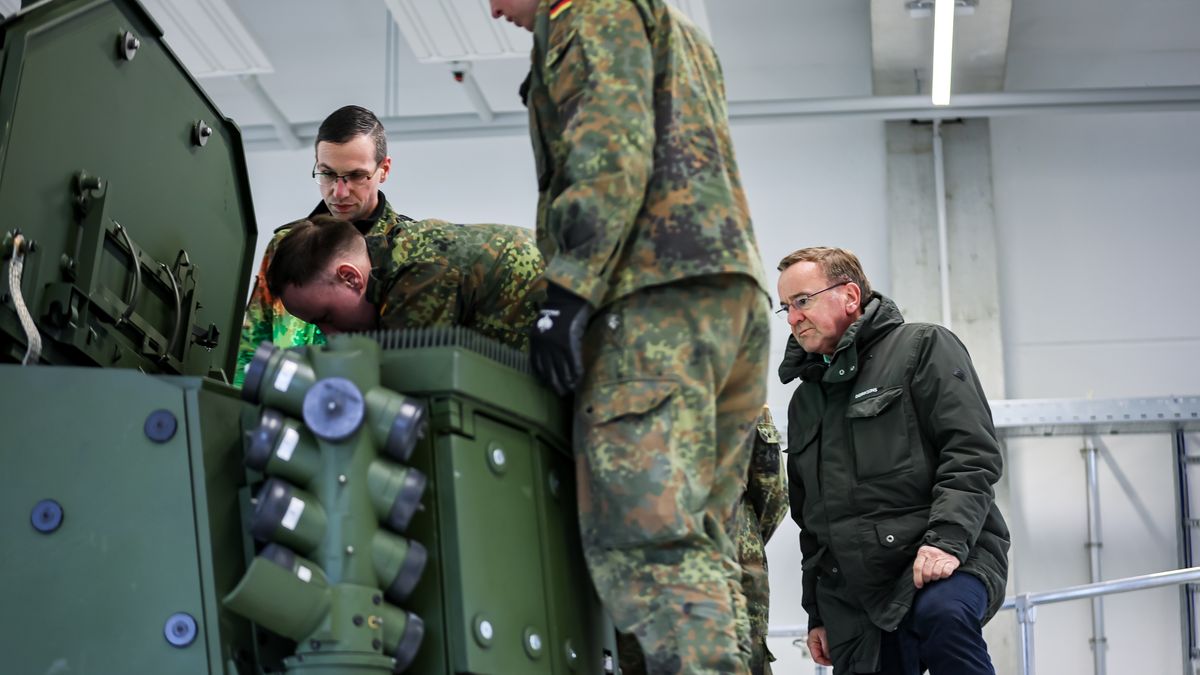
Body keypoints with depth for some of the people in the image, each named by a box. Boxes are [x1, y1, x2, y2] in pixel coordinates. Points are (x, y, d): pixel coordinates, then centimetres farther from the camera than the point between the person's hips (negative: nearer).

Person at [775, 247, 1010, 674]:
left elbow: (973, 454, -8)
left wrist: (947, 539, -21)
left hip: (948, 560, -6)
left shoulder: (923, 348, 4)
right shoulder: (804, 401, 23)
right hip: (854, 599, 6)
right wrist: (817, 614, 23)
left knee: (940, 612, -38)